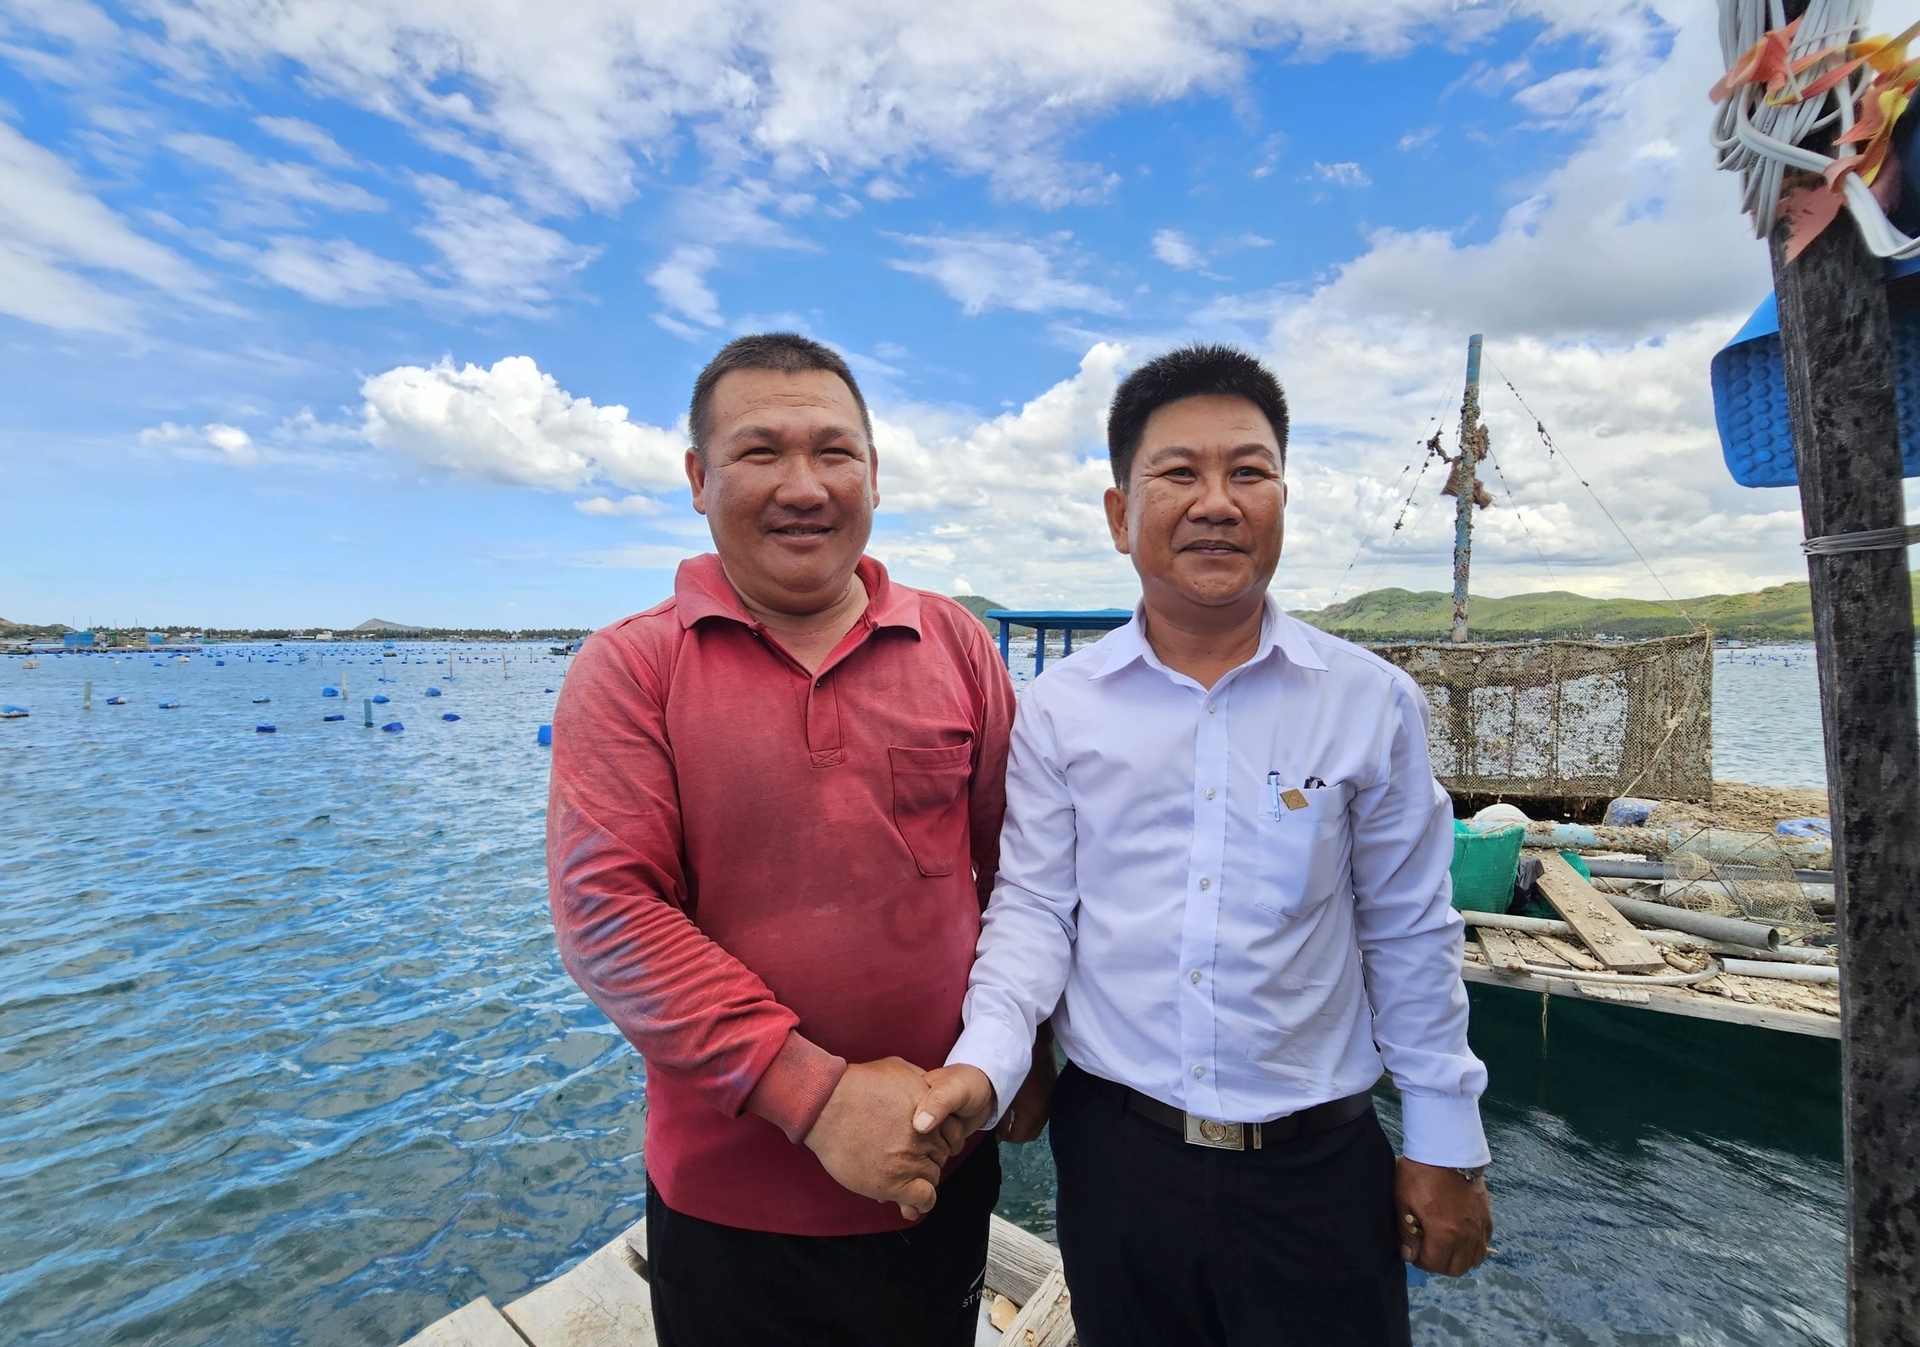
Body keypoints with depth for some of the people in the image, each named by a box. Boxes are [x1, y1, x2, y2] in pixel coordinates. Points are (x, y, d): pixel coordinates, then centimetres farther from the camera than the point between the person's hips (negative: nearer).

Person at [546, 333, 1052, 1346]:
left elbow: (1019, 869, 4)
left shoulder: (955, 644, -2)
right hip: (725, 1197, -1)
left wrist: (1024, 1052, 1)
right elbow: (605, 910, -16)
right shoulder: (629, 667, -8)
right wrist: (814, 1094, -20)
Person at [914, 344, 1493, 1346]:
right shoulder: (1058, 709, -6)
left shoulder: (1373, 704, -6)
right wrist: (986, 1057, -17)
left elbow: (1408, 938, 1)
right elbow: (1034, 906, -2)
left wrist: (1444, 1145, 6)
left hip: (1320, 1164, 0)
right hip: (1114, 1149, 1)